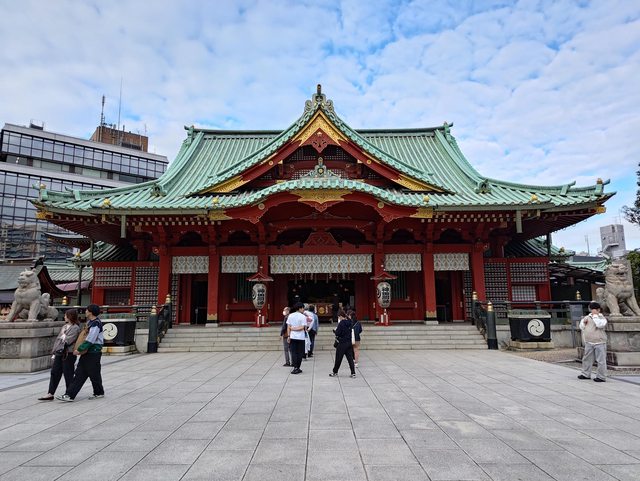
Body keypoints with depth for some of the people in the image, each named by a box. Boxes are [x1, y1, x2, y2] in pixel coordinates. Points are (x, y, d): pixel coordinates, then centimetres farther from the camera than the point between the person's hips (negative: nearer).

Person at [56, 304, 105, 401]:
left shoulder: (96, 324, -19)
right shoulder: (89, 322, 12)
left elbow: (90, 340, -23)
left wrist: (79, 349, -18)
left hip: (93, 354, -9)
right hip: (86, 353, 9)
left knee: (94, 375, 4)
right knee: (79, 374, 6)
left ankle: (99, 393, 20)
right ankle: (69, 395, 7)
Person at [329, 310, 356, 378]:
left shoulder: (341, 323, -17)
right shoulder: (349, 322, 5)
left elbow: (337, 333, -18)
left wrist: (335, 330, 3)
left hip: (342, 343, -6)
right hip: (349, 342, 6)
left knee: (338, 358, 7)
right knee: (350, 358, 8)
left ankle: (335, 372, 20)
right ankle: (353, 373, 5)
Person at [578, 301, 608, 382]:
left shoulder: (602, 318, -3)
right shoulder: (587, 317, 10)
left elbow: (599, 325, -24)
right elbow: (581, 327, 15)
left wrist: (595, 315, -17)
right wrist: (583, 322, -4)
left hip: (599, 343, -5)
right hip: (589, 342, 5)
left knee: (601, 360, -1)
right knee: (587, 358, 12)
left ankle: (601, 377, 7)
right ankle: (586, 374, 24)